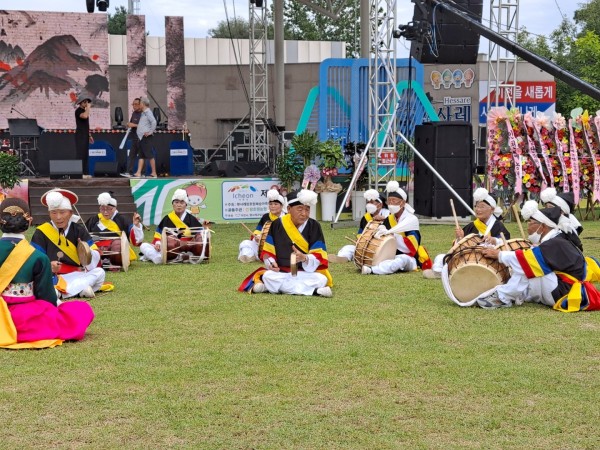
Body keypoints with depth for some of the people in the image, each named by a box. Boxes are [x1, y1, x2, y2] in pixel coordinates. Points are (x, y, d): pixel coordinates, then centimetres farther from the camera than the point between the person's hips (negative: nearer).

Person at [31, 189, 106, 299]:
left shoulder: (79, 230, 6)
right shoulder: (41, 233, 0)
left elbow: (96, 256, -1)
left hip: (74, 276, 3)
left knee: (100, 272, -18)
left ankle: (59, 291, -27)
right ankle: (79, 289, -34)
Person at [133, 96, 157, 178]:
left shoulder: (148, 112, -12)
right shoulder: (143, 113, 17)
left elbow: (154, 122, -24)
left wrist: (150, 132, -19)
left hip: (146, 137, -10)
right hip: (142, 137, 10)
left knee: (150, 155, -6)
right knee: (141, 156, 7)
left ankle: (154, 173, -2)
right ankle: (138, 173, 6)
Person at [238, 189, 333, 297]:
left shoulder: (314, 227, -2)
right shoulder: (277, 225, 0)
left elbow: (319, 257, -8)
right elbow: (267, 252, 4)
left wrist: (305, 258, -29)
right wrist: (270, 263, -18)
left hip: (307, 273, -1)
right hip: (281, 272, 1)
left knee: (321, 279, -31)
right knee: (268, 276, -32)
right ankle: (313, 291, -30)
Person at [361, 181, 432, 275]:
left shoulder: (411, 219, -9)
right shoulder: (389, 219, 10)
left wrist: (391, 233, -32)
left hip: (409, 259, -8)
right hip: (392, 257, 8)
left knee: (402, 259, -39)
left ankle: (372, 270, -54)